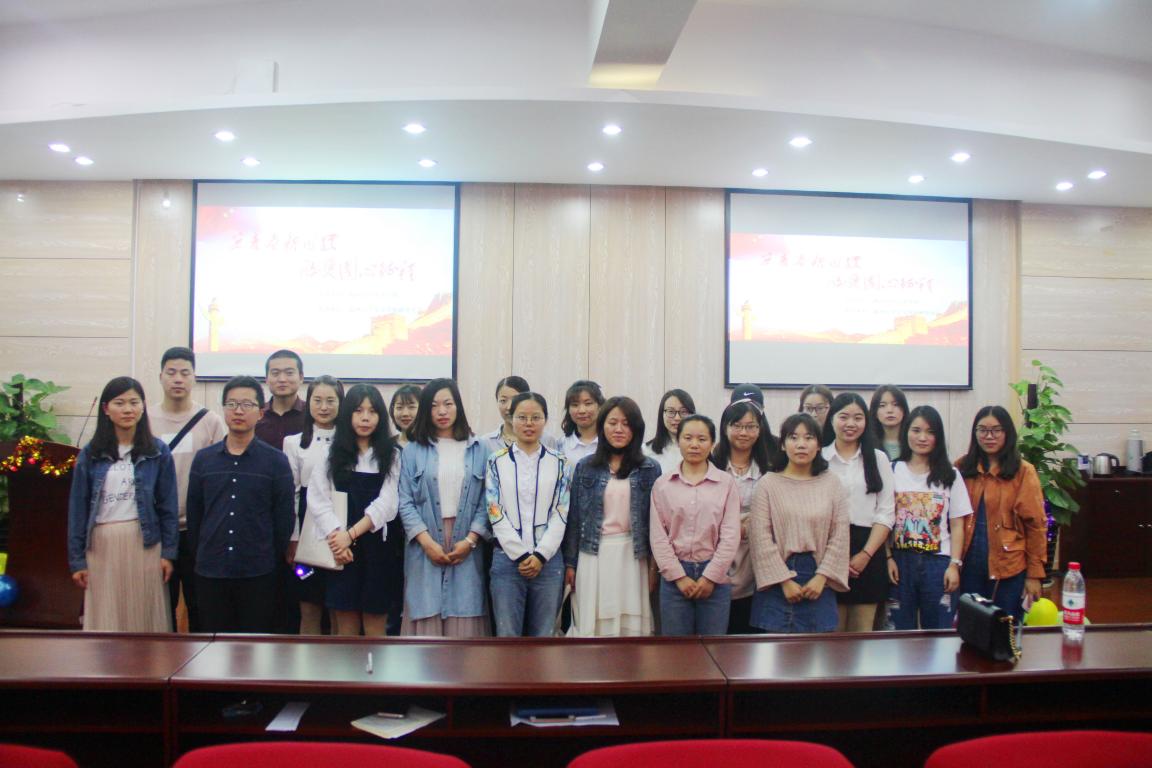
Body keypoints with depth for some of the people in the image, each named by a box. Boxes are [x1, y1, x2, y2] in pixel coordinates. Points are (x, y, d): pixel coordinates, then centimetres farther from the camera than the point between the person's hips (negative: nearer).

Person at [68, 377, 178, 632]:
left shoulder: (158, 451, 0)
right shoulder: (90, 453, 2)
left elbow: (168, 505, 1)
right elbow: (78, 508, 4)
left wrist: (169, 552, -3)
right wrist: (77, 559, 2)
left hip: (144, 544, -1)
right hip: (102, 546, 1)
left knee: (145, 617, 6)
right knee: (106, 621, 8)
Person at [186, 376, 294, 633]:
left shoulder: (276, 461, -2)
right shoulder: (203, 459, 6)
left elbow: (284, 518, 0)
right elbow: (193, 514, 10)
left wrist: (273, 561, 0)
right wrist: (201, 556, 9)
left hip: (258, 574, -2)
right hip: (210, 573, 2)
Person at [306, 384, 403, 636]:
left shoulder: (392, 454, 5)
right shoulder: (332, 452, 8)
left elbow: (387, 503, -5)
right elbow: (317, 498, -2)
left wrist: (351, 533, -15)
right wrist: (336, 535, -15)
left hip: (379, 547, 0)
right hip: (340, 549, 1)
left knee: (375, 629, 4)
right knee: (346, 629, 5)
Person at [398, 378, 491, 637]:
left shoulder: (478, 450, 7)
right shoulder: (413, 450, 5)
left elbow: (486, 501, 3)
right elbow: (405, 502, -1)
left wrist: (470, 540, -8)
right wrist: (427, 542, -11)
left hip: (466, 549, 1)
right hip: (425, 549, 0)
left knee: (463, 622, 2)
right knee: (426, 620, 1)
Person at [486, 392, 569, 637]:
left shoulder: (559, 463, 7)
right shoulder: (497, 462, 4)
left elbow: (561, 513, 1)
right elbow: (495, 513, -2)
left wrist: (540, 556, -10)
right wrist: (521, 555, -10)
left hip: (548, 560, 1)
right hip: (507, 559, -1)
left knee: (543, 636, 7)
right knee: (507, 636, 2)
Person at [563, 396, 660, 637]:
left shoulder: (650, 469, 2)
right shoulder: (585, 467, 4)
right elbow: (574, 517, 5)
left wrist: (655, 565, -1)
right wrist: (569, 563, 2)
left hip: (633, 556, 0)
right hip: (593, 556, 1)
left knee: (631, 625, 3)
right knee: (592, 625, 4)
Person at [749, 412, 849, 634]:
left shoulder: (832, 484, 5)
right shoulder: (768, 483, -2)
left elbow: (839, 536, 2)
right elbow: (761, 537, -7)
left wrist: (822, 577, -7)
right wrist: (784, 580, -11)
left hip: (818, 580, 2)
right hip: (777, 578, -2)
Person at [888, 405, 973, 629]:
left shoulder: (950, 475, 5)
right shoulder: (893, 472, 3)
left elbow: (957, 525, 4)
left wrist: (954, 564, -3)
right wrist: (888, 558, -7)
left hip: (938, 561, 0)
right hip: (900, 561, 0)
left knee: (938, 631, 5)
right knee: (902, 631, 7)